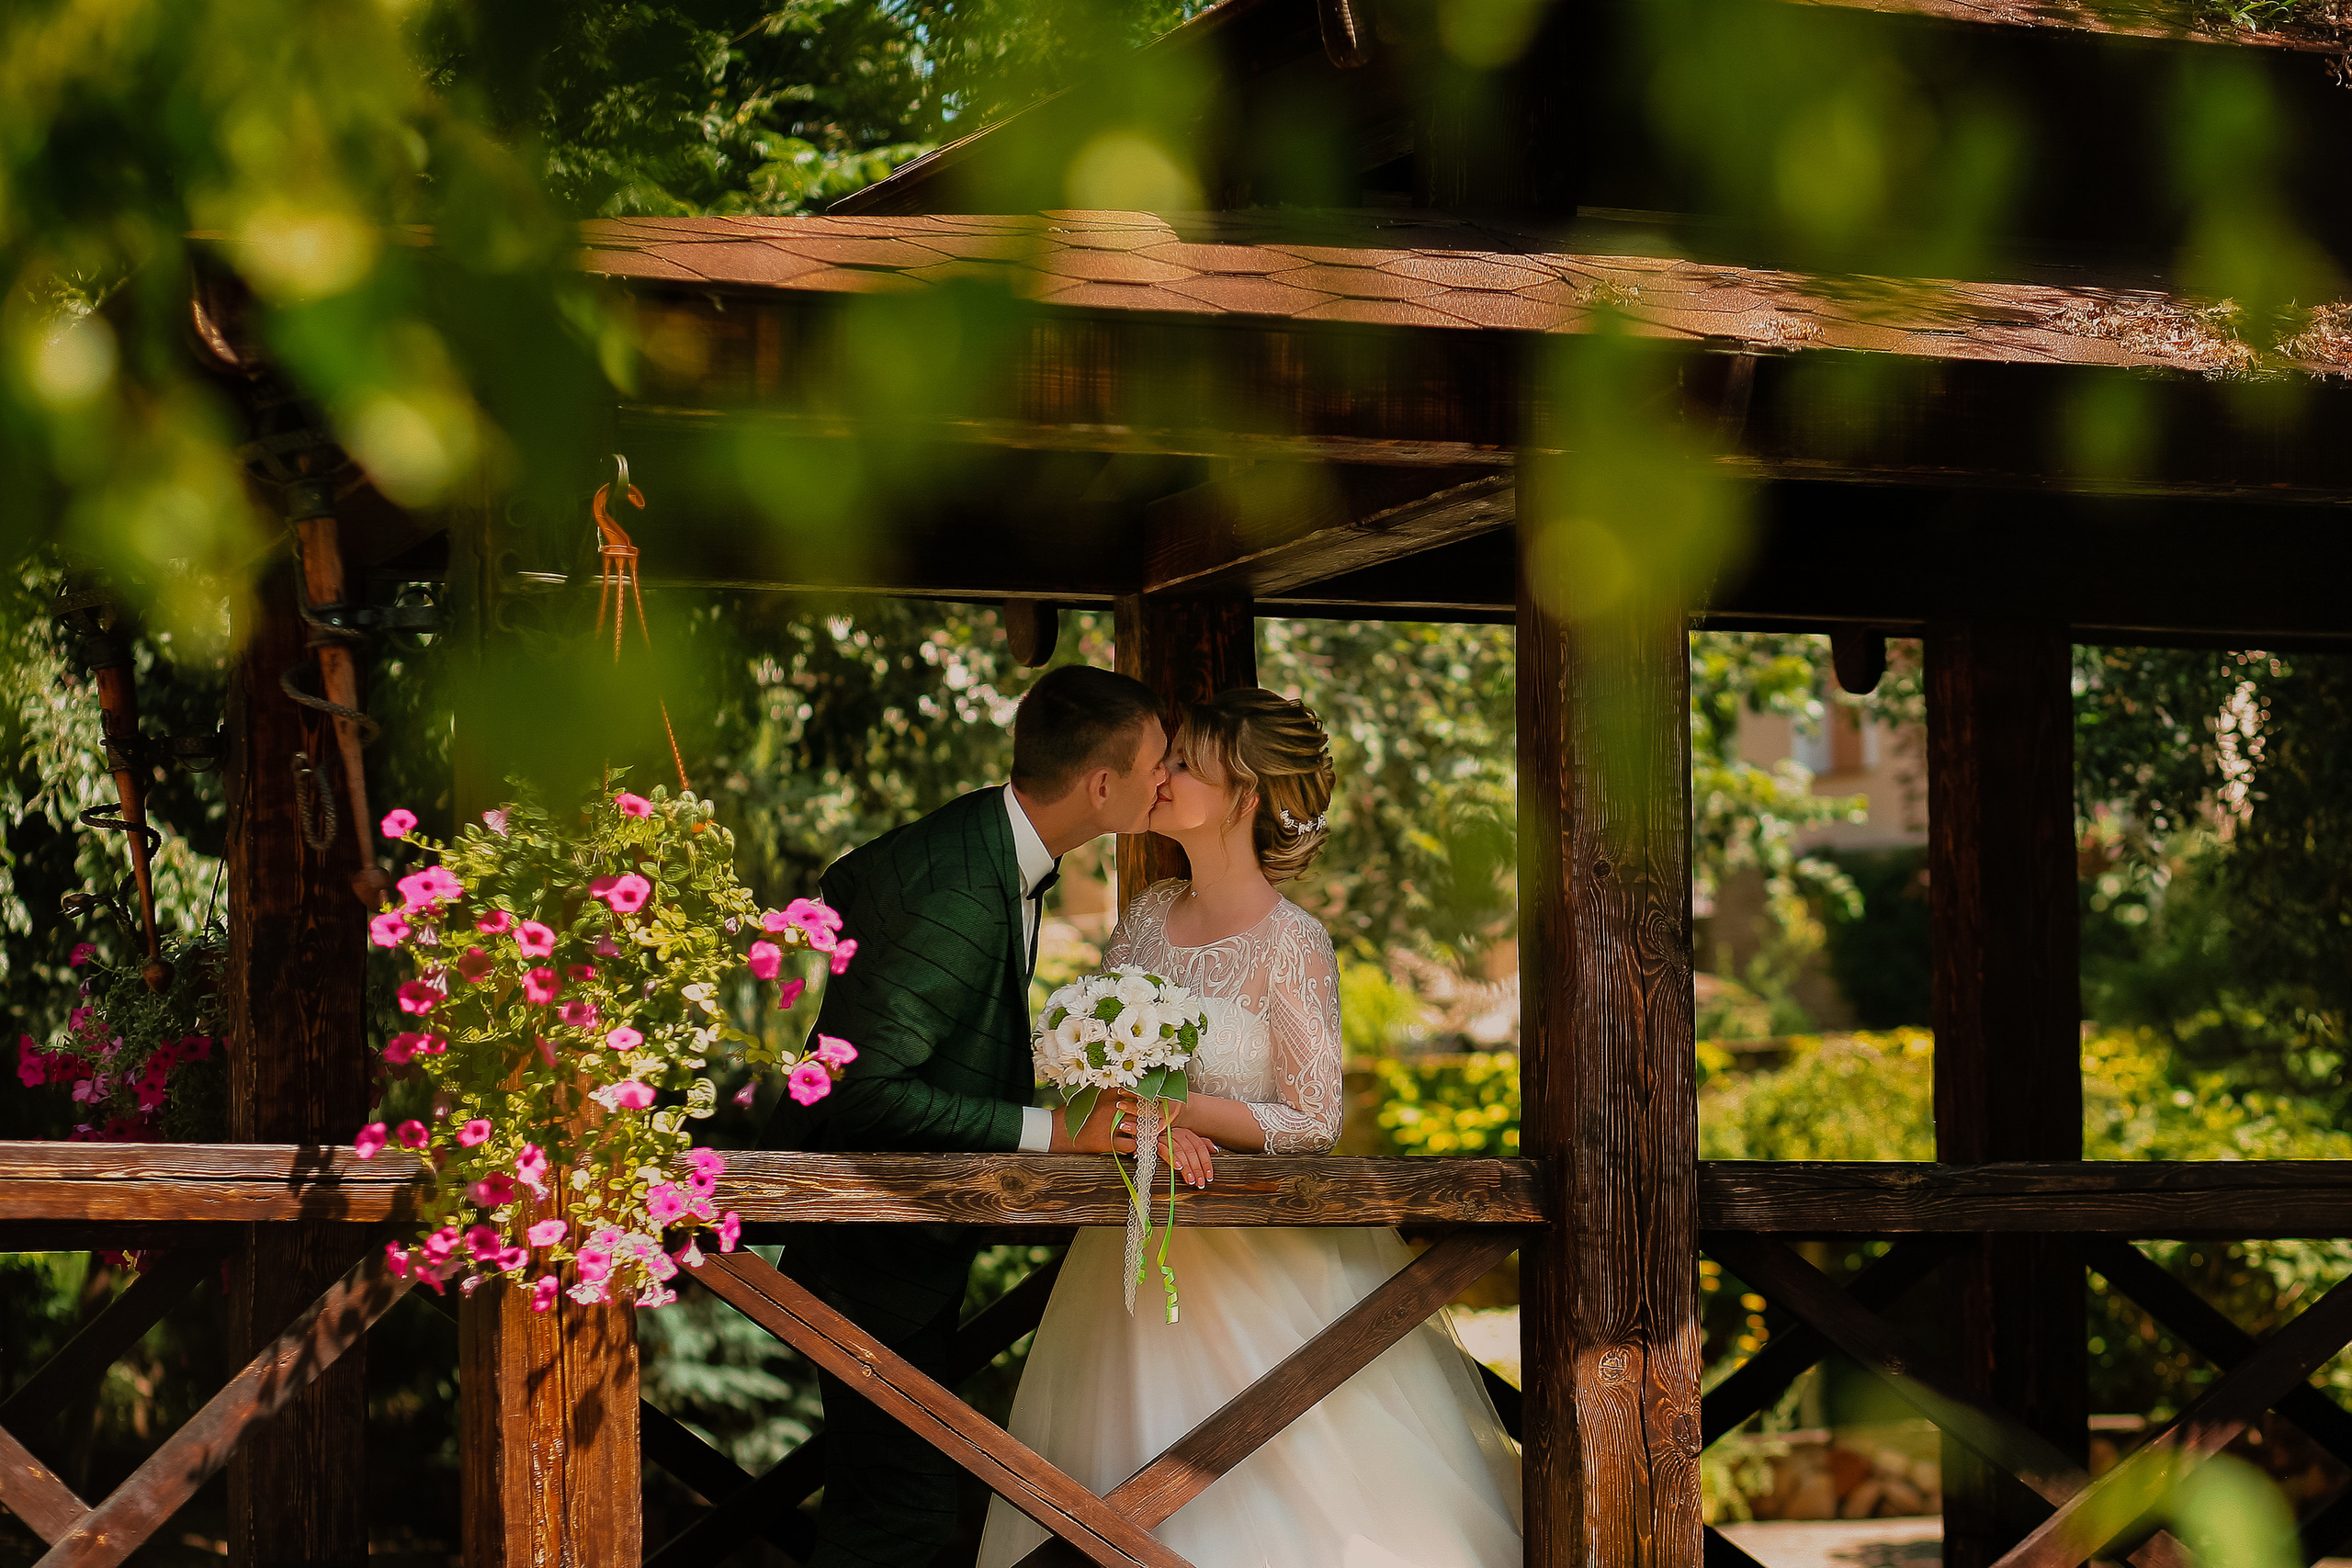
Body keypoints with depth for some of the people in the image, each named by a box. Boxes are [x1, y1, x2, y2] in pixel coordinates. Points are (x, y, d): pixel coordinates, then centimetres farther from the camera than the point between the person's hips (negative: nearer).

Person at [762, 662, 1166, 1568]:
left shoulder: (974, 832, 1)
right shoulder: (966, 899, -29)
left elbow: (834, 897, 18)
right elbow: (864, 1085, -31)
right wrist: (1046, 1134, -29)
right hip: (876, 1249, -10)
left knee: (882, 1489, 16)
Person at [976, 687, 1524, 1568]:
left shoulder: (1291, 946, -15)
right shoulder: (1149, 916, 3)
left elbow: (1312, 1123, -13)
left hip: (1260, 1257, -6)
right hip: (1141, 1254, 6)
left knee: (1262, 1495, -2)